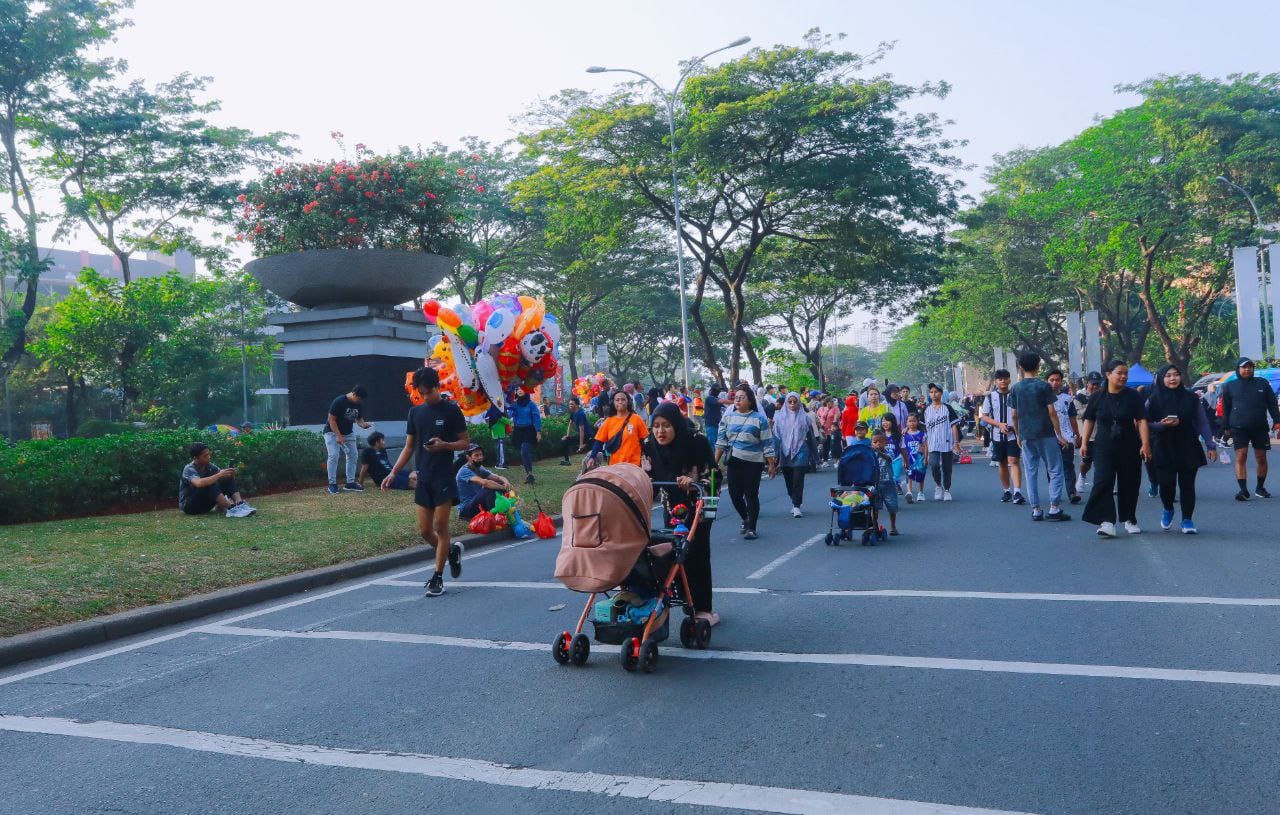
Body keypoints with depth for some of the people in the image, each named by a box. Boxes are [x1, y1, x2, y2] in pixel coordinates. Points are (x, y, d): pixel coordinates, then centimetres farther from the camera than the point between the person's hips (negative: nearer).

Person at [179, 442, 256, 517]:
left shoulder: (209, 466, 1)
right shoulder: (189, 469, -19)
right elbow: (199, 483, -40)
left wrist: (230, 474, -27)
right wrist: (219, 475, -39)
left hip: (204, 504, 7)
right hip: (188, 505, -7)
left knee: (228, 479, -10)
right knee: (209, 484, -32)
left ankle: (240, 504, -32)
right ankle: (231, 509, -44)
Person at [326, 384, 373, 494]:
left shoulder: (359, 404, -6)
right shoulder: (339, 402, -25)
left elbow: (359, 419, 2)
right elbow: (331, 420, -21)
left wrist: (363, 424, -22)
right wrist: (338, 436, -25)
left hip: (348, 434, 7)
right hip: (333, 432, -7)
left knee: (353, 456, 3)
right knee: (333, 456, -17)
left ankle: (350, 483, 9)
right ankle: (332, 484, -10)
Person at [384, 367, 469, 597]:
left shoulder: (451, 410, -4)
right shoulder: (415, 412, 9)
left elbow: (465, 442, -1)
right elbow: (409, 447, 14)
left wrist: (444, 445, -20)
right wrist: (393, 473, 4)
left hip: (444, 477, -5)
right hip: (423, 478, 5)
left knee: (440, 526, -4)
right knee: (425, 531, 5)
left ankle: (438, 577, 5)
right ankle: (452, 551, 32)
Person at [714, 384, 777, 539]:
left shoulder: (759, 418, -2)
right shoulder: (728, 416, 8)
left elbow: (767, 444, -1)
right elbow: (721, 440, 9)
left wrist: (771, 465, -3)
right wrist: (716, 461, 4)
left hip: (753, 462, -3)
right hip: (733, 461, 3)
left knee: (751, 495, 0)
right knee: (734, 494, 4)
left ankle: (751, 528, 10)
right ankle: (746, 519, 30)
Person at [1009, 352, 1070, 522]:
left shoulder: (1015, 389, 4)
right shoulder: (1044, 386, -6)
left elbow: (1014, 415, 6)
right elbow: (1052, 412, -7)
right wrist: (1059, 435, -2)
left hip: (1026, 436, 3)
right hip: (1046, 434, -3)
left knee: (1031, 473, 7)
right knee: (1055, 471, 3)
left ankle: (1036, 510, 7)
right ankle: (1054, 508, -3)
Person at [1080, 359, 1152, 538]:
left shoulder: (1133, 396, -1)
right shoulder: (1097, 397, 2)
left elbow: (1141, 421, -6)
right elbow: (1089, 421, 10)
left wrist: (1145, 444, -15)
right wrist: (1084, 443, 8)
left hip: (1129, 448, 0)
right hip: (1104, 448, 0)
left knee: (1129, 484, 8)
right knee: (1103, 483, -13)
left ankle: (1129, 520, 25)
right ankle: (1107, 522, -17)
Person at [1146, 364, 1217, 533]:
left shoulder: (1191, 398, 2)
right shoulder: (1153, 400, -1)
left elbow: (1202, 423, 4)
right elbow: (1146, 424, 0)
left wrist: (1210, 445, 1)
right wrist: (1162, 424, -18)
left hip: (1188, 448, 1)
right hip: (1163, 449, -1)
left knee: (1187, 484, 1)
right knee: (1167, 483, -4)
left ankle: (1187, 520, 13)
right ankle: (1168, 510, 26)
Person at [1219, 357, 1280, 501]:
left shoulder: (1262, 383, 6)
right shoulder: (1230, 386, 4)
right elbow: (1226, 408, 7)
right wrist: (1226, 427, 4)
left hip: (1260, 428, 2)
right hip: (1239, 428, -1)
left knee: (1261, 458, 8)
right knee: (1241, 457, -9)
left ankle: (1260, 488, 22)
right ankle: (1243, 490, -11)